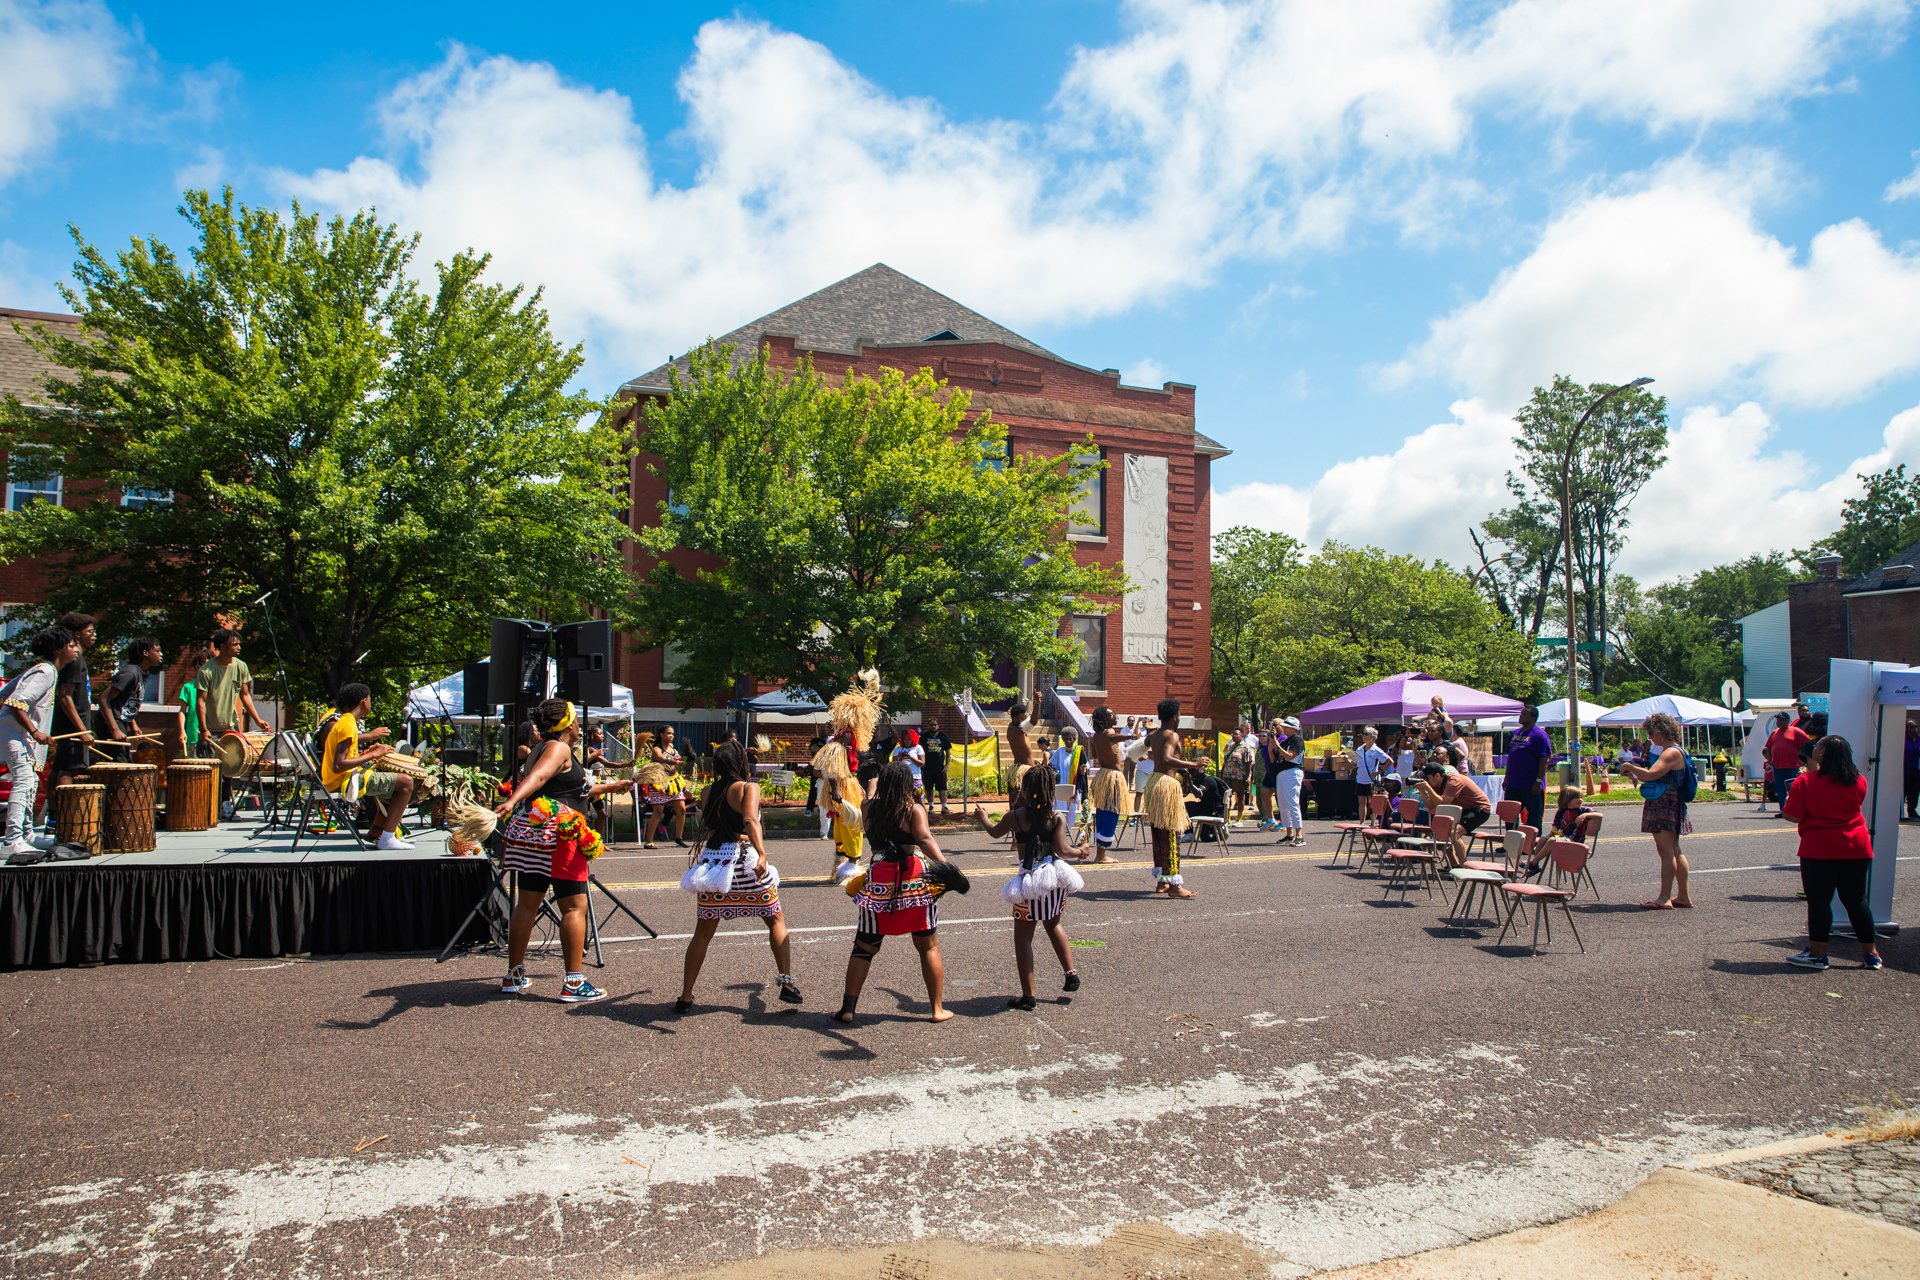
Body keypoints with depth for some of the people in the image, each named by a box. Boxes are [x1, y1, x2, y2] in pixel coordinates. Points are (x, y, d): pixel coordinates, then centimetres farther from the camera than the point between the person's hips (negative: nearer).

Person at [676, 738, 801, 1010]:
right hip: (744, 861, -4)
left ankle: (685, 996, 12)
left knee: (703, 932, 12)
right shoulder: (748, 787, -6)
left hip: (712, 863, 4)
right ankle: (786, 982, 3)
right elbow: (750, 820, -24)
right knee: (776, 920, 13)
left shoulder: (708, 792, 9)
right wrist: (762, 854, -35)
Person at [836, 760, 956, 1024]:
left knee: (864, 947, 10)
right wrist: (944, 863, -32)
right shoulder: (914, 809, -3)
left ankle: (848, 1009, 7)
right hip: (915, 879, -2)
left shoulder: (868, 808, 9)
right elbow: (924, 839, -20)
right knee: (928, 946, 11)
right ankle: (937, 1009, 14)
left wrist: (875, 782, 54)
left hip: (879, 881, 2)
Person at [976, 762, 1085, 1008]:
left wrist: (983, 819, 33)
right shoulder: (1057, 819, -5)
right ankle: (1071, 973, 22)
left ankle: (1028, 995, 6)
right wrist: (1080, 853, 8)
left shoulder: (1015, 816, -6)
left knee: (1023, 937, 6)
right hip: (1055, 877, 3)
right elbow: (1062, 850, -12)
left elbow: (995, 832, 13)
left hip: (1030, 880, -3)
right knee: (1053, 925, 29)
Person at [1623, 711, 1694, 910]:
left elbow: (1651, 775, -27)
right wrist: (1636, 775, 17)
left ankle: (1665, 898, -10)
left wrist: (1631, 767, -12)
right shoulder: (1671, 751, 17)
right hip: (1664, 806, 11)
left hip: (1665, 806, -11)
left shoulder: (1672, 753, -16)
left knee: (1666, 851, -10)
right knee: (1674, 851, 14)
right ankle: (1683, 896, 20)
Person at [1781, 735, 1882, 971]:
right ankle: (1870, 954, 19)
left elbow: (1792, 816, -13)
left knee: (1819, 901, 2)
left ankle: (1817, 954, 6)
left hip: (1819, 850, -5)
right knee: (1856, 900, 13)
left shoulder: (1806, 781, -11)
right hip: (1857, 849, 5)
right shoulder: (1858, 781, 4)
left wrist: (1789, 798, 9)